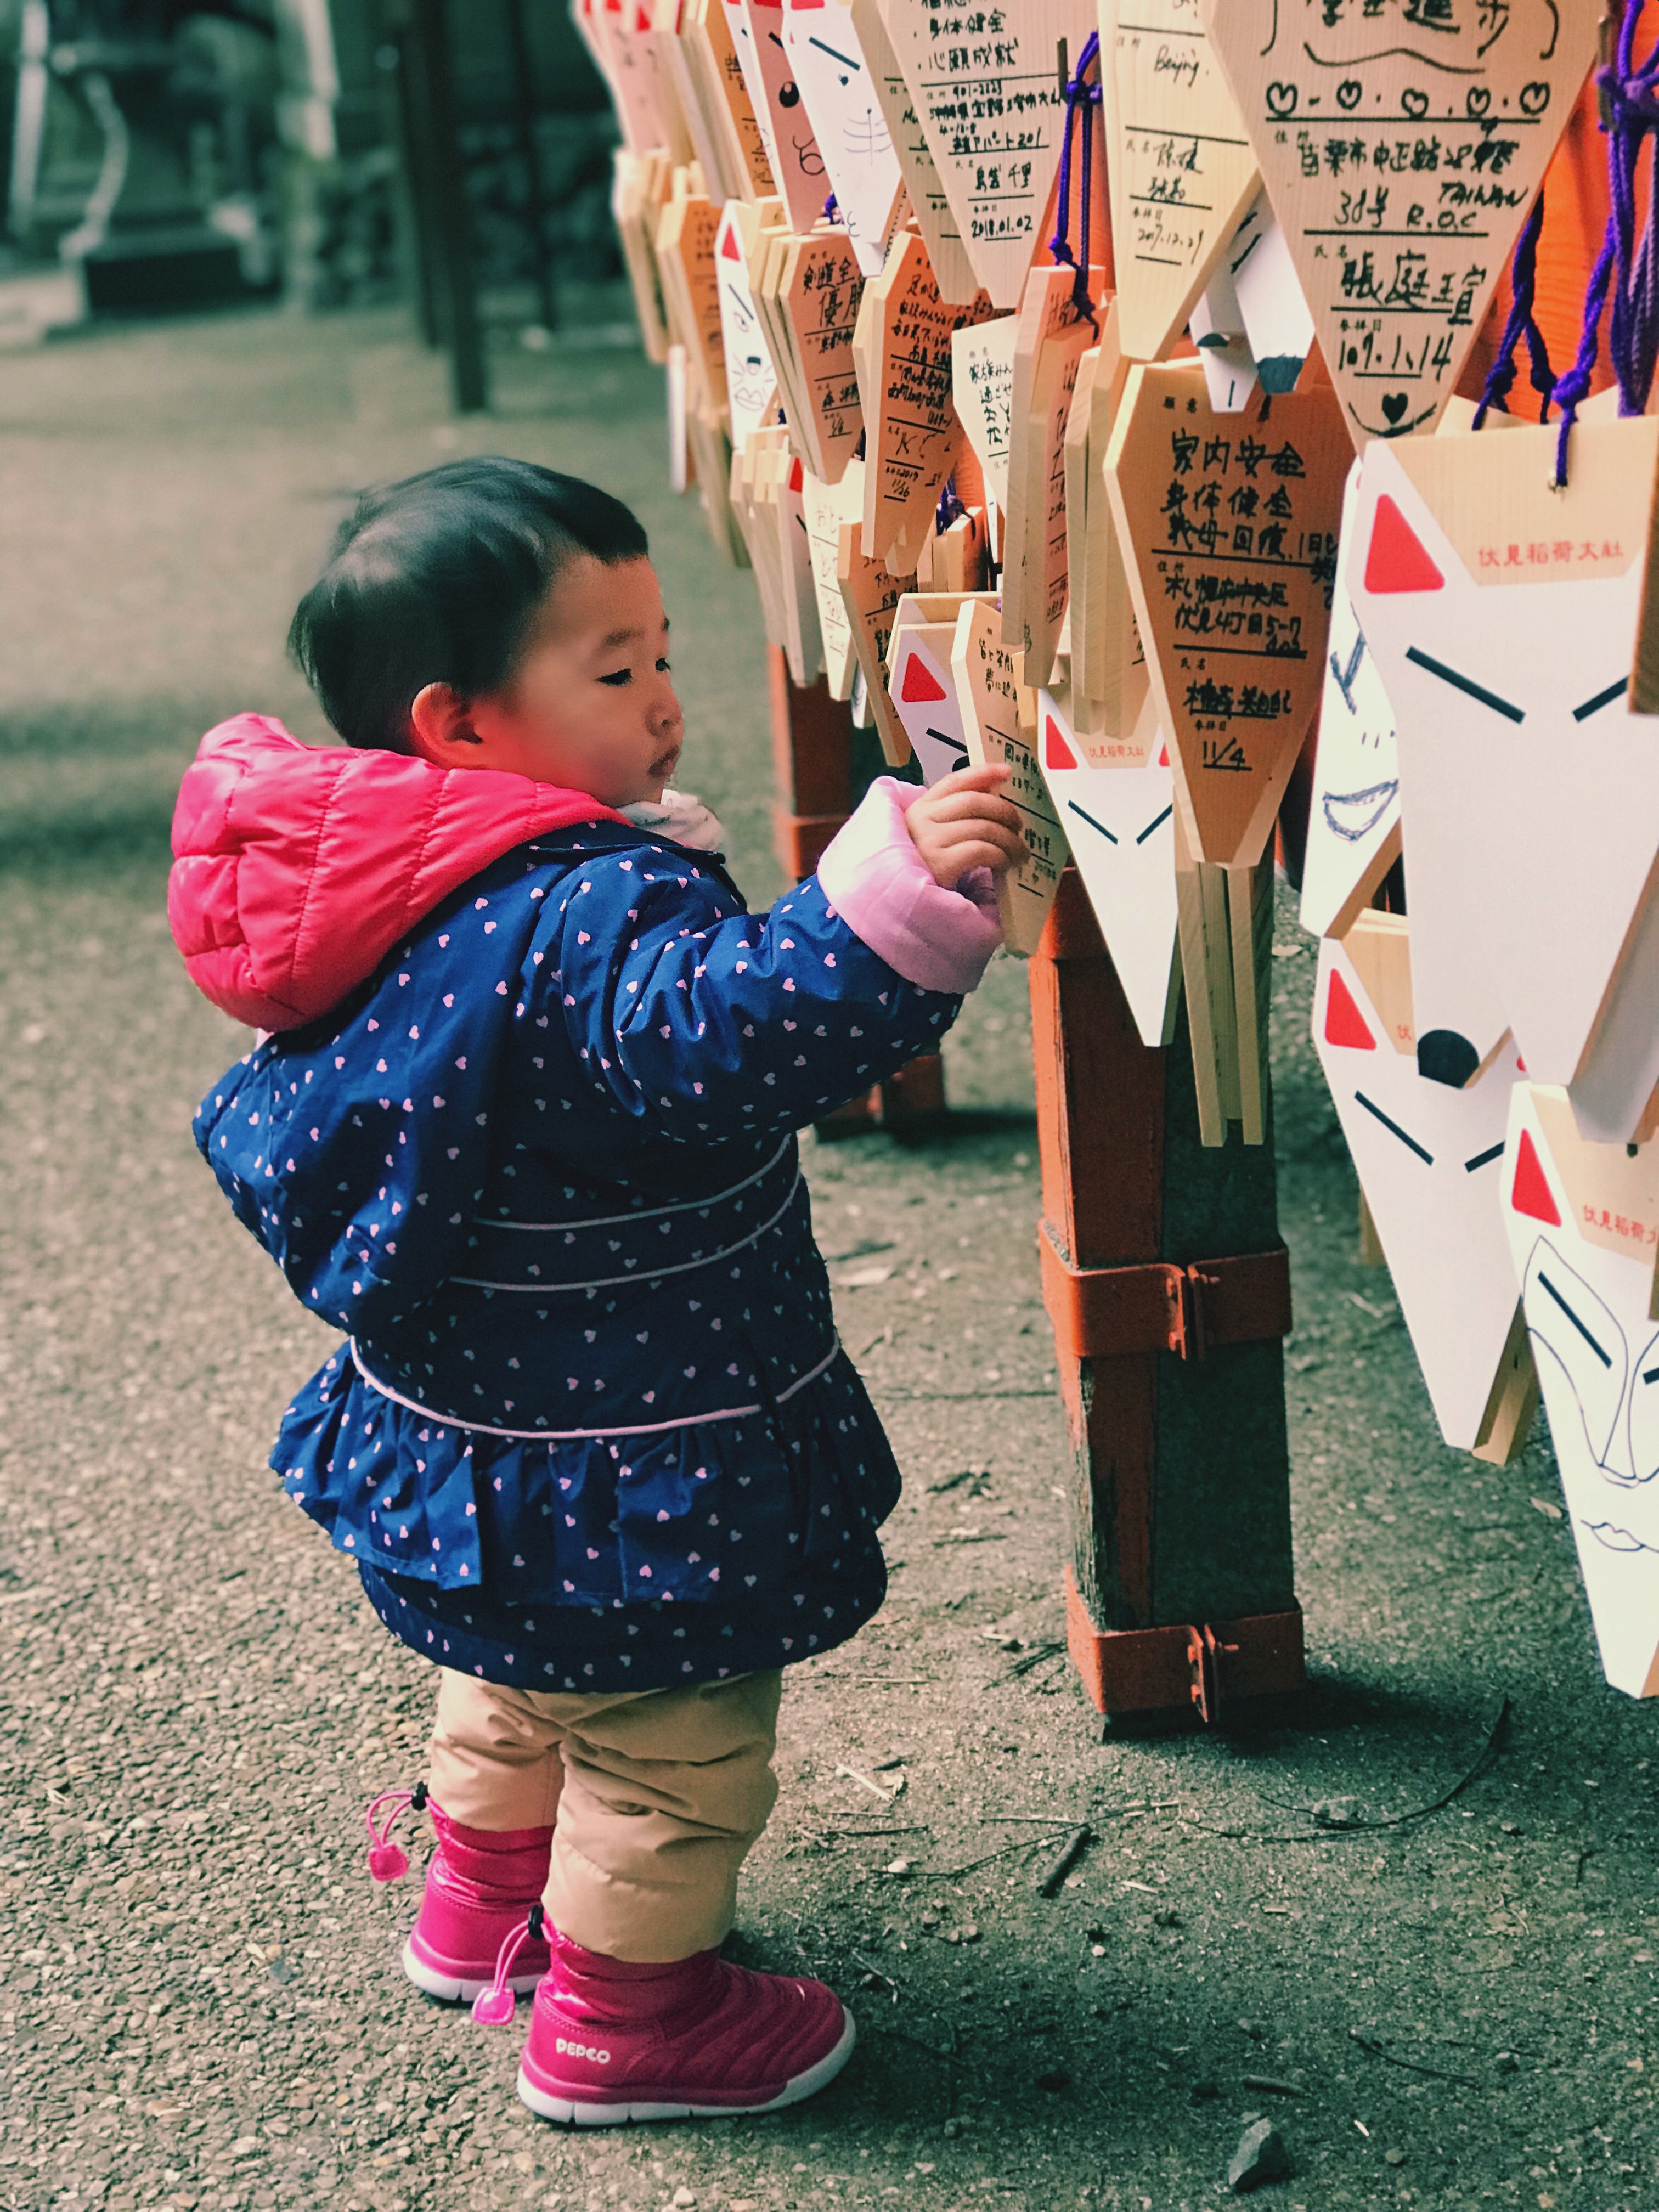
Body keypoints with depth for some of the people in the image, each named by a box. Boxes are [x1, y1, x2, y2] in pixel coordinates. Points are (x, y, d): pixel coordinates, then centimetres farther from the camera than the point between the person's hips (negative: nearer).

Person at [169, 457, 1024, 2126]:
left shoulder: (411, 895, 1)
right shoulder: (584, 919, -31)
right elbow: (723, 1039, -49)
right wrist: (895, 896, -55)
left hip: (472, 1424, 10)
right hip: (621, 1473, -10)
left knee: (523, 1677, 33)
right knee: (672, 1739, 11)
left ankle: (482, 1899, 53)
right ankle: (619, 2016, 28)